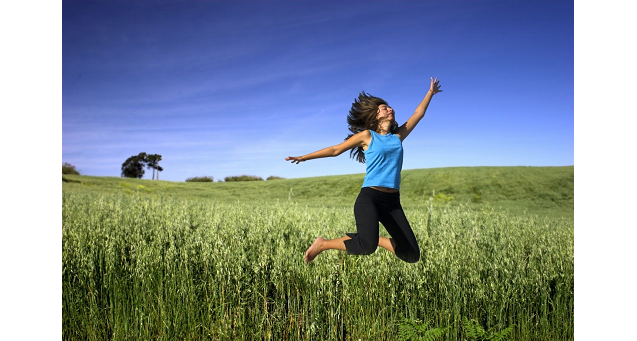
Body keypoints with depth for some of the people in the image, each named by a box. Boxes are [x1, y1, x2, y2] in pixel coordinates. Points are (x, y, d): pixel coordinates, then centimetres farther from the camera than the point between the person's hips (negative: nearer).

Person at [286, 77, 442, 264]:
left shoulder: (398, 136, 15)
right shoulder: (367, 135, 3)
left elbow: (418, 114, 27)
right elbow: (335, 150, 8)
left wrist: (431, 92, 35)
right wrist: (304, 157, 11)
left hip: (392, 201, 6)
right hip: (369, 197, -5)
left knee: (412, 255, 2)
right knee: (366, 246, -30)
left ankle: (377, 240, 25)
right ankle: (322, 244, -7)